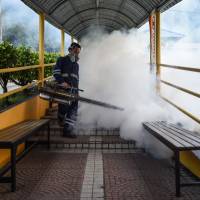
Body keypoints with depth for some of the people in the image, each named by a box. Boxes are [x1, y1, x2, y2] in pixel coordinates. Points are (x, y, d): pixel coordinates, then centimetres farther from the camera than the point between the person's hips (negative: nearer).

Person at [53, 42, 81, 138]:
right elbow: (56, 72, -5)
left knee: (73, 109, -6)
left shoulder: (76, 64, 27)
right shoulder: (62, 60, 8)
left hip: (73, 89, 5)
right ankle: (61, 119, 28)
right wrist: (62, 82, -18)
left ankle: (68, 130, -7)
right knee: (63, 107, -6)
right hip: (63, 88, -5)